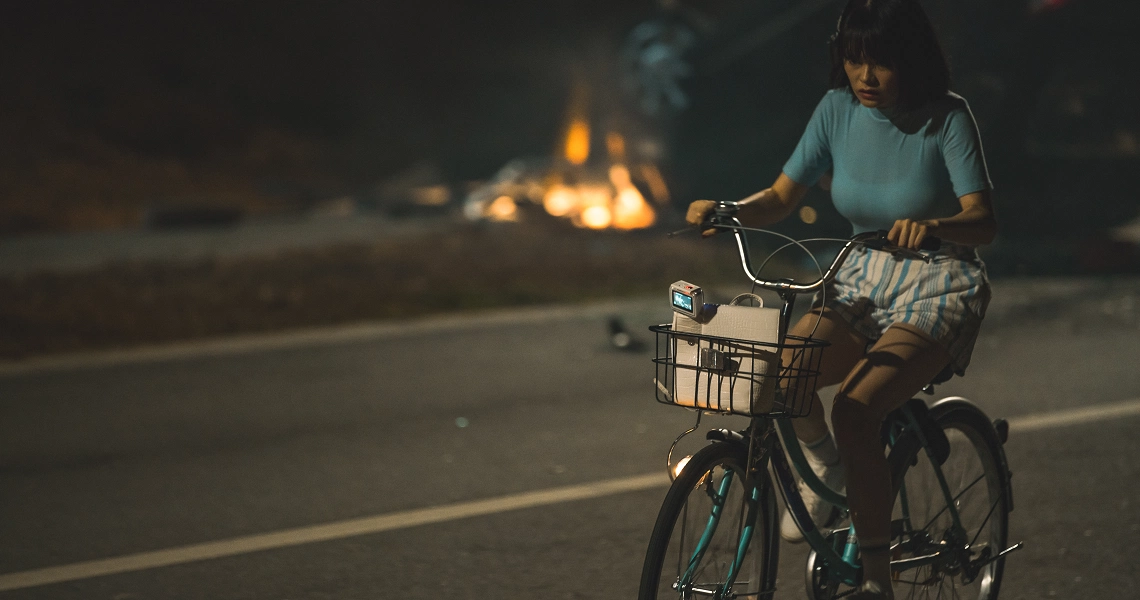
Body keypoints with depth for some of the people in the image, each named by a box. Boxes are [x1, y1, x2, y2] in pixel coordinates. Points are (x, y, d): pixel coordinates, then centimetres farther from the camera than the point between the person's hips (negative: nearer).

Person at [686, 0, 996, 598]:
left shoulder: (946, 118, -13)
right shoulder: (838, 109, 0)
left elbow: (983, 220, -21)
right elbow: (781, 197, 3)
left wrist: (932, 225, -43)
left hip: (938, 289, -5)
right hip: (863, 281, 5)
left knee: (855, 409, -29)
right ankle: (825, 467, 6)